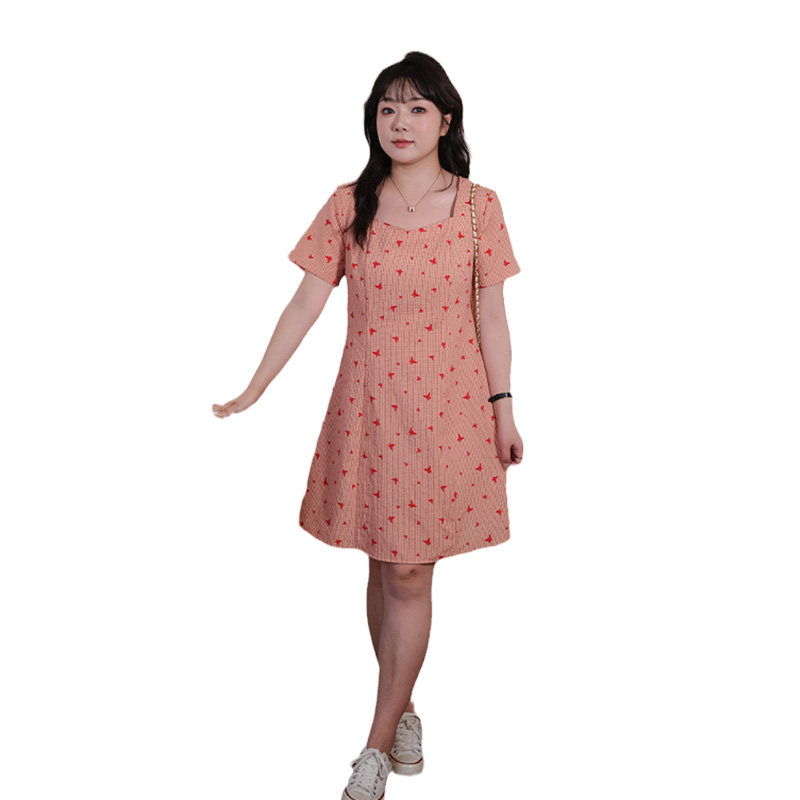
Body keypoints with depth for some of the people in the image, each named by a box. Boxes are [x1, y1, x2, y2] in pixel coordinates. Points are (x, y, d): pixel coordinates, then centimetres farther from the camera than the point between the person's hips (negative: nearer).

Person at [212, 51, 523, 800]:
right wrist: (253, 392, -4)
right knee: (383, 569, 12)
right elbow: (306, 303, 0)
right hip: (367, 406, 2)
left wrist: (503, 409, 2)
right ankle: (402, 710, 33)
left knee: (411, 575, 2)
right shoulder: (349, 205, 1)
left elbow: (491, 315, 2)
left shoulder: (478, 207, -1)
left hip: (447, 406, -1)